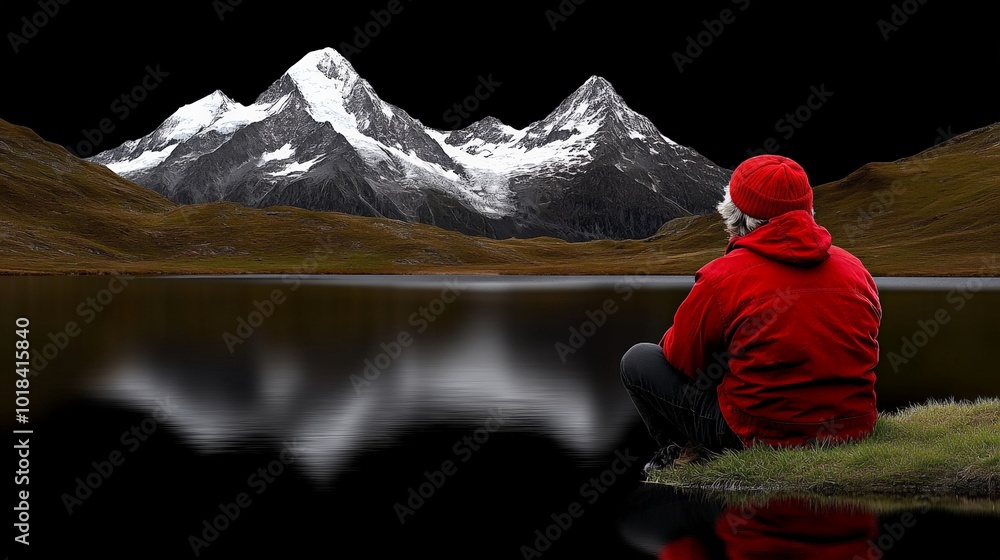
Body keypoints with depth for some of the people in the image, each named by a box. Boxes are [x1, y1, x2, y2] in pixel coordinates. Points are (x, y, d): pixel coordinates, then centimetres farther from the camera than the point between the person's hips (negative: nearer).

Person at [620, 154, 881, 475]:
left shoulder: (722, 277, -14)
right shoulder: (855, 269, 3)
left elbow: (681, 358, -3)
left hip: (763, 435, -6)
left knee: (638, 360, 7)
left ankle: (687, 450, 10)